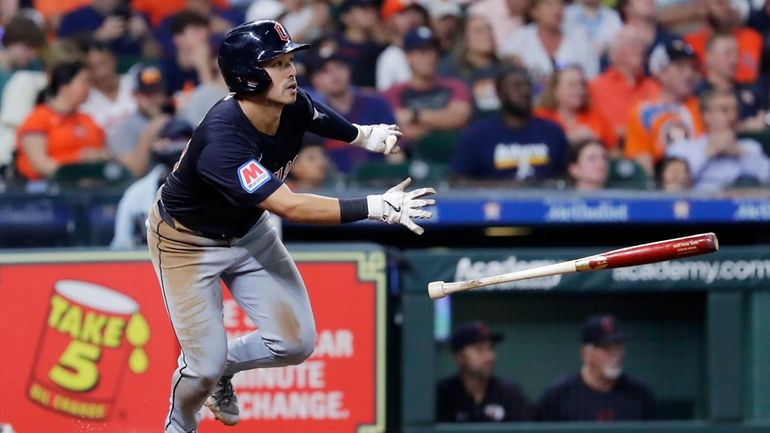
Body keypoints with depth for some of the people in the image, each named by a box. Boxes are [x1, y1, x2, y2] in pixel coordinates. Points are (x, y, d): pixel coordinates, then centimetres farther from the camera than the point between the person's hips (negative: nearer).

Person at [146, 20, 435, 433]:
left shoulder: (294, 106, -17)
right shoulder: (222, 140, -40)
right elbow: (290, 207, -45)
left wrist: (365, 135, -8)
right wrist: (376, 207, -48)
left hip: (248, 231, 7)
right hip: (187, 242, -7)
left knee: (295, 343, 1)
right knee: (204, 366, -7)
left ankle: (222, 367, 31)